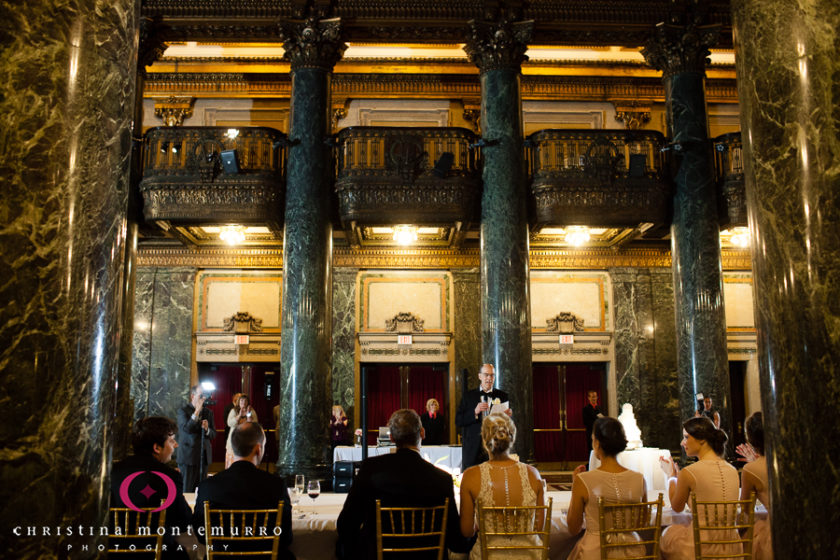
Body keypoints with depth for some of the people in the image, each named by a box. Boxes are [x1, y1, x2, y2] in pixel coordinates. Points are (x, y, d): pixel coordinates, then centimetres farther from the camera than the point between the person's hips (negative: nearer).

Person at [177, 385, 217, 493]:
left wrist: (207, 429, -12)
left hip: (203, 456, 5)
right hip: (188, 456, -4)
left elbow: (213, 434, 9)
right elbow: (186, 429, -18)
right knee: (187, 490, -2)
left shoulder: (208, 412, 11)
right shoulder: (183, 410, -4)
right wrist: (197, 412, -22)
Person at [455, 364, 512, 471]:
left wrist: (507, 416, -18)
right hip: (473, 448, 0)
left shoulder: (502, 396, 7)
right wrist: (475, 412, -15)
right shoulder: (468, 396, 7)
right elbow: (458, 421, 0)